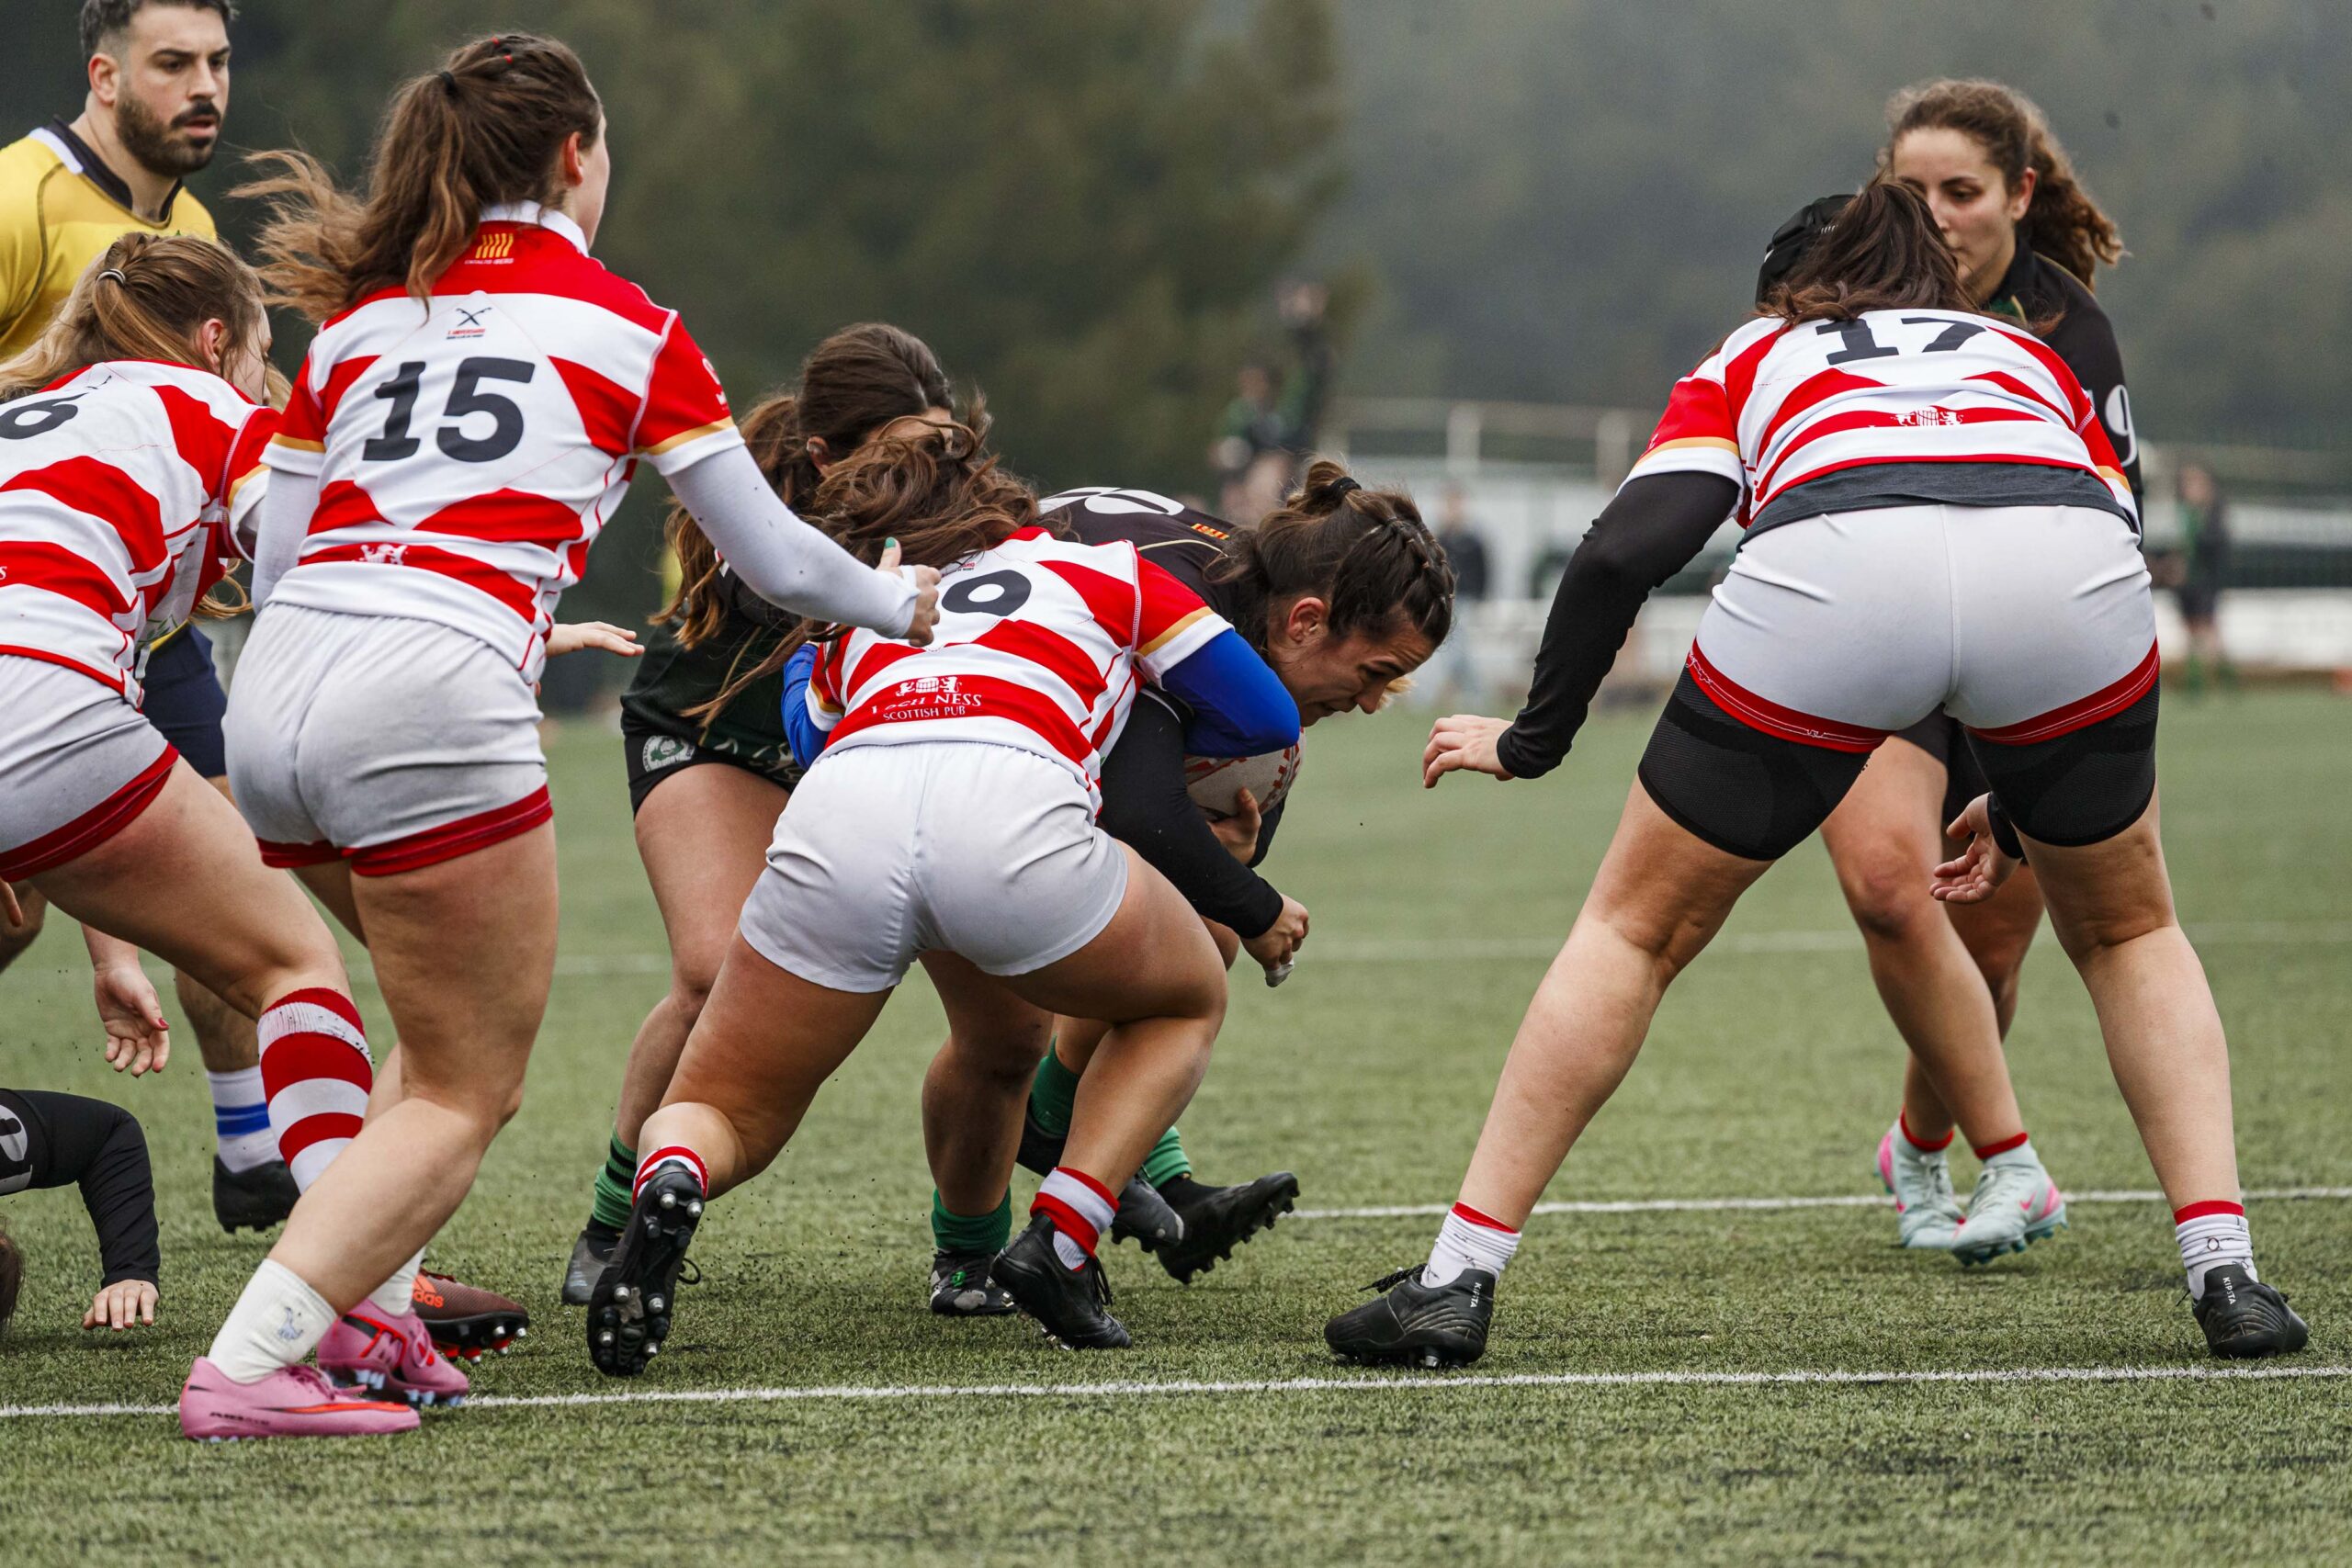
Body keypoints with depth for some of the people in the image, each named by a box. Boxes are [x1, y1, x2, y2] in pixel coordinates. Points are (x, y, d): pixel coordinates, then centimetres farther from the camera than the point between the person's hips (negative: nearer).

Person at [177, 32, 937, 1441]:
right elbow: (775, 559, 18)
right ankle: (246, 1366, -14)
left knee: (450, 1027, 26)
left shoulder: (357, 317, 21)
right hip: (422, 713, -6)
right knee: (467, 1091, 2)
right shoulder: (627, 327, 11)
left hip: (274, 693, 6)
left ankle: (373, 1302, 13)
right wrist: (905, 603, 37)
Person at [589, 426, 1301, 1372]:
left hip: (834, 829, 2)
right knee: (1188, 1004, 29)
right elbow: (1265, 720, 31)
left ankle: (670, 1184, -21)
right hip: (1016, 814, -2)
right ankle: (1059, 1242, 7)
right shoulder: (1105, 570, 32)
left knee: (723, 1118, 18)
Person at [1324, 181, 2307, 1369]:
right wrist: (2025, 800, 45)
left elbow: (1622, 554, 18)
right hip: (2065, 568, 1)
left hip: (1826, 580, -1)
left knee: (1635, 929, 18)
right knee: (2128, 931, 27)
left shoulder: (1752, 360, 35)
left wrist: (1532, 738, 31)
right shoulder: (2031, 358, 41)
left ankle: (1455, 1282, 15)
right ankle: (2225, 1278, 15)